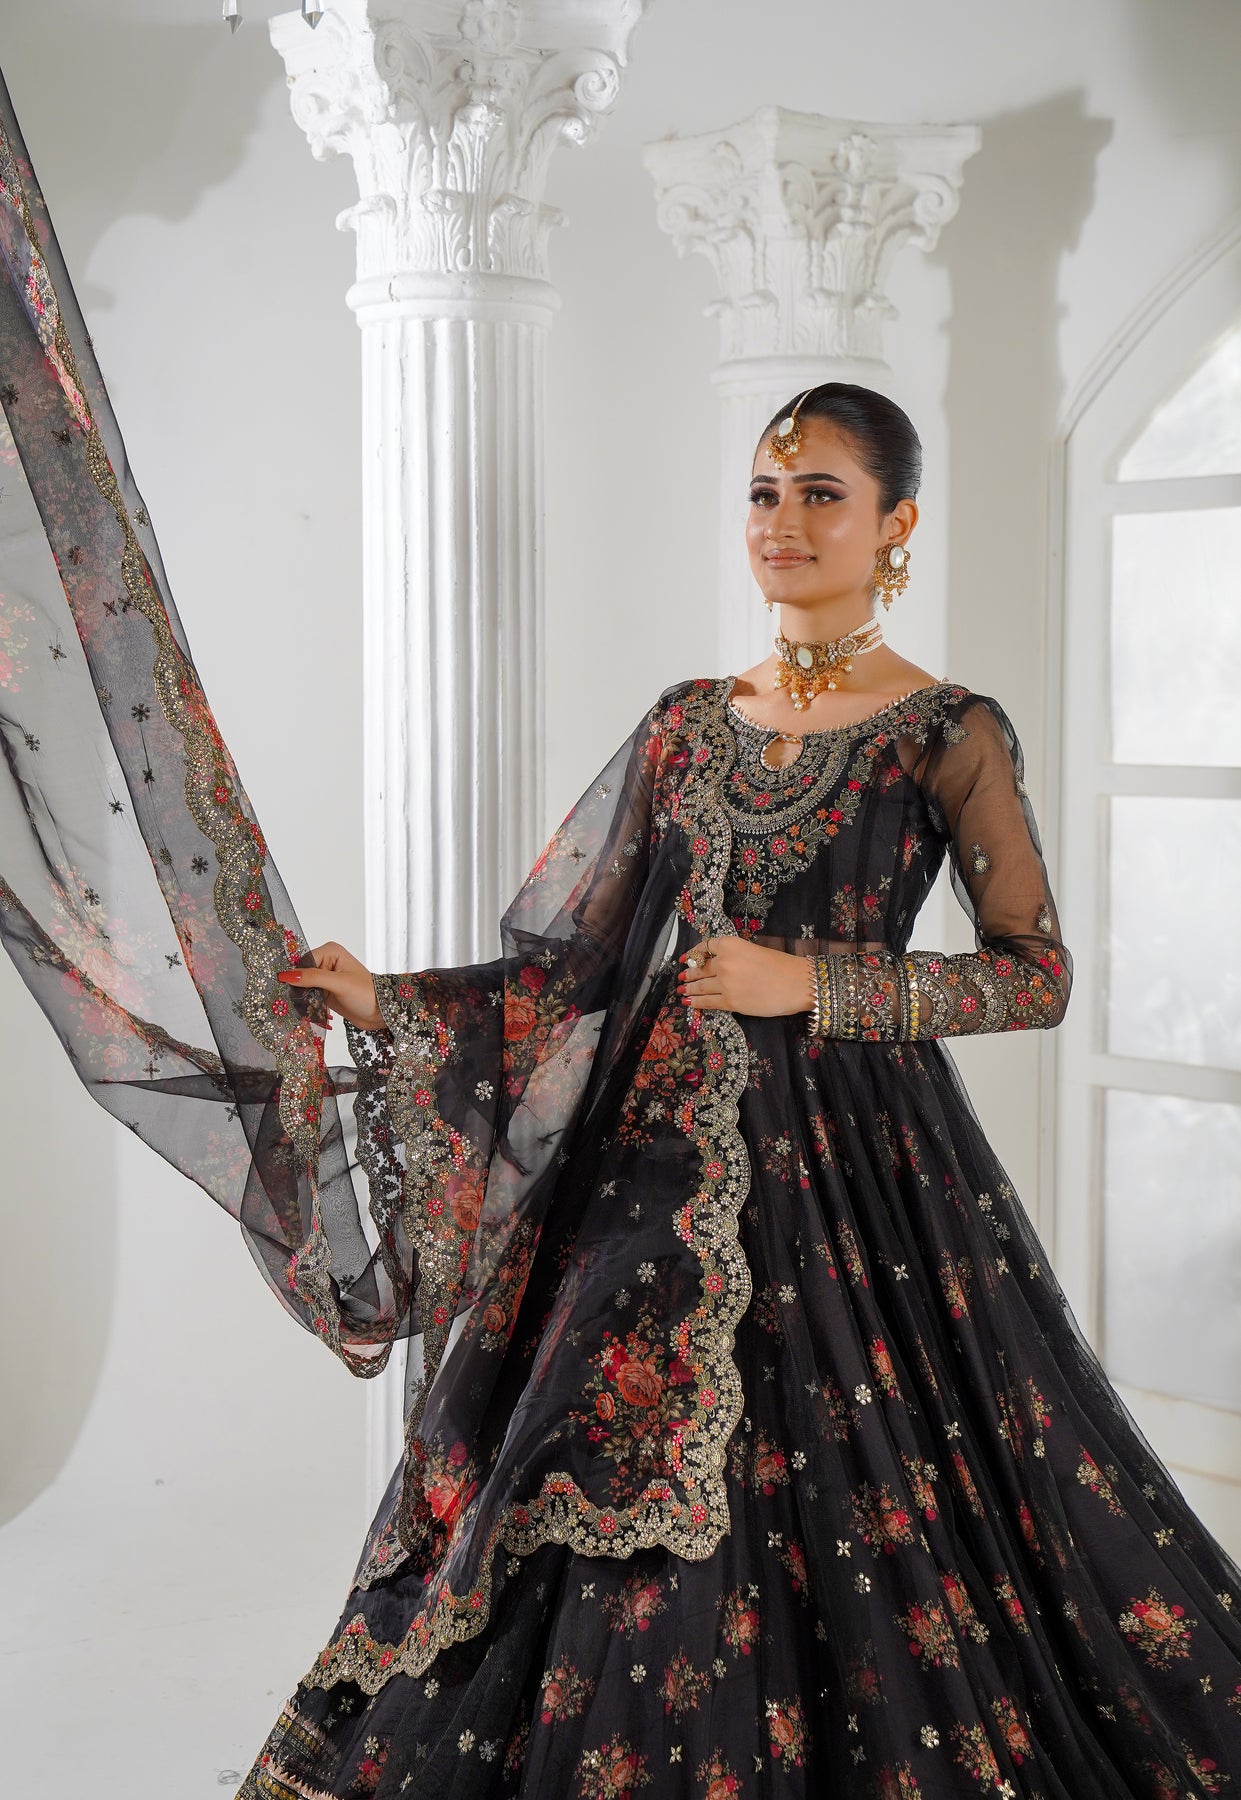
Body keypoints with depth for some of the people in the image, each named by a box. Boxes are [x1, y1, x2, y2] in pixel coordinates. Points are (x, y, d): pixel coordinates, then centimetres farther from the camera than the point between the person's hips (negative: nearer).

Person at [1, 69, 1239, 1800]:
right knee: (631, 1508, 7)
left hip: (852, 1149, -4)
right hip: (668, 1153, 5)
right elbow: (580, 959, 8)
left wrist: (811, 982, -14)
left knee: (851, 1504, -1)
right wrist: (381, 1000, -3)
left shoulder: (951, 734, -4)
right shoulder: (689, 722, 10)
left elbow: (1038, 974, -7)